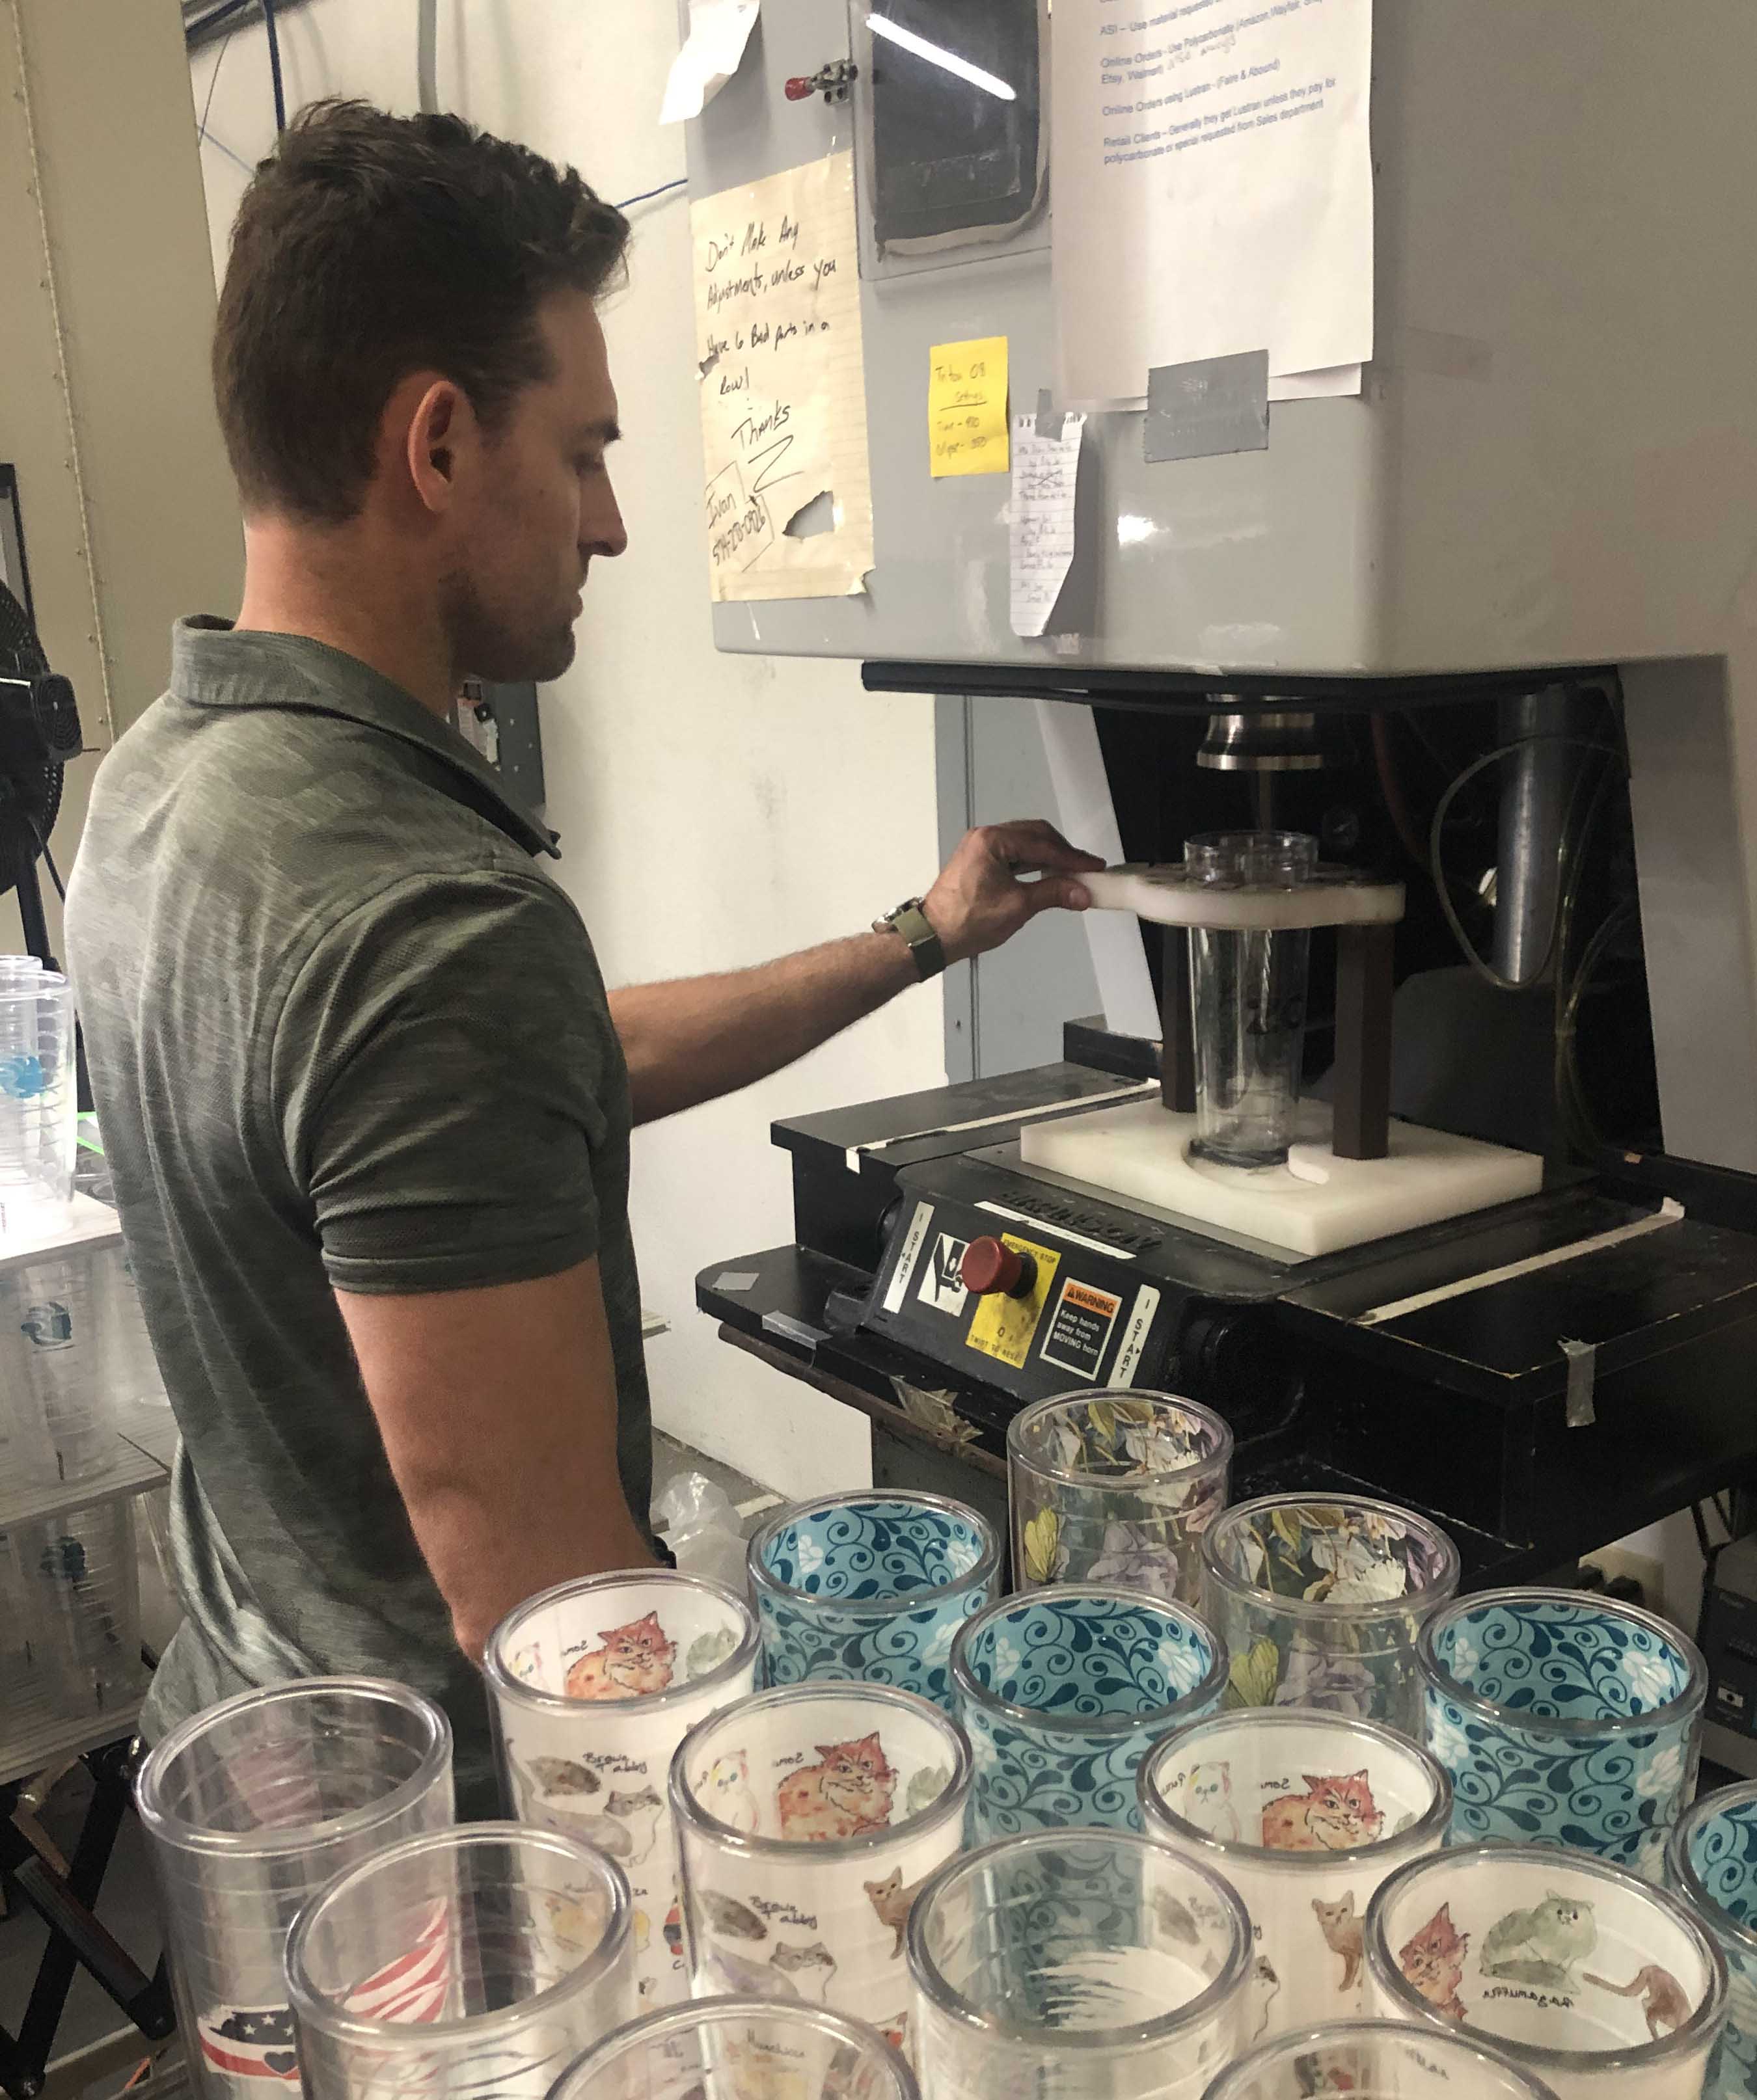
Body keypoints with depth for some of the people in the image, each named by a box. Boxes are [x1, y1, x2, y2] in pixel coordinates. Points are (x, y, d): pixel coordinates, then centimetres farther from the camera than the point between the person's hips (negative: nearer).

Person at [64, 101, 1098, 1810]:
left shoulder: (161, 780, 0)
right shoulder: (431, 928, -32)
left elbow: (577, 1067, 8)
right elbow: (534, 1577, -31)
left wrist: (917, 942, 13)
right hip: (446, 1800, -8)